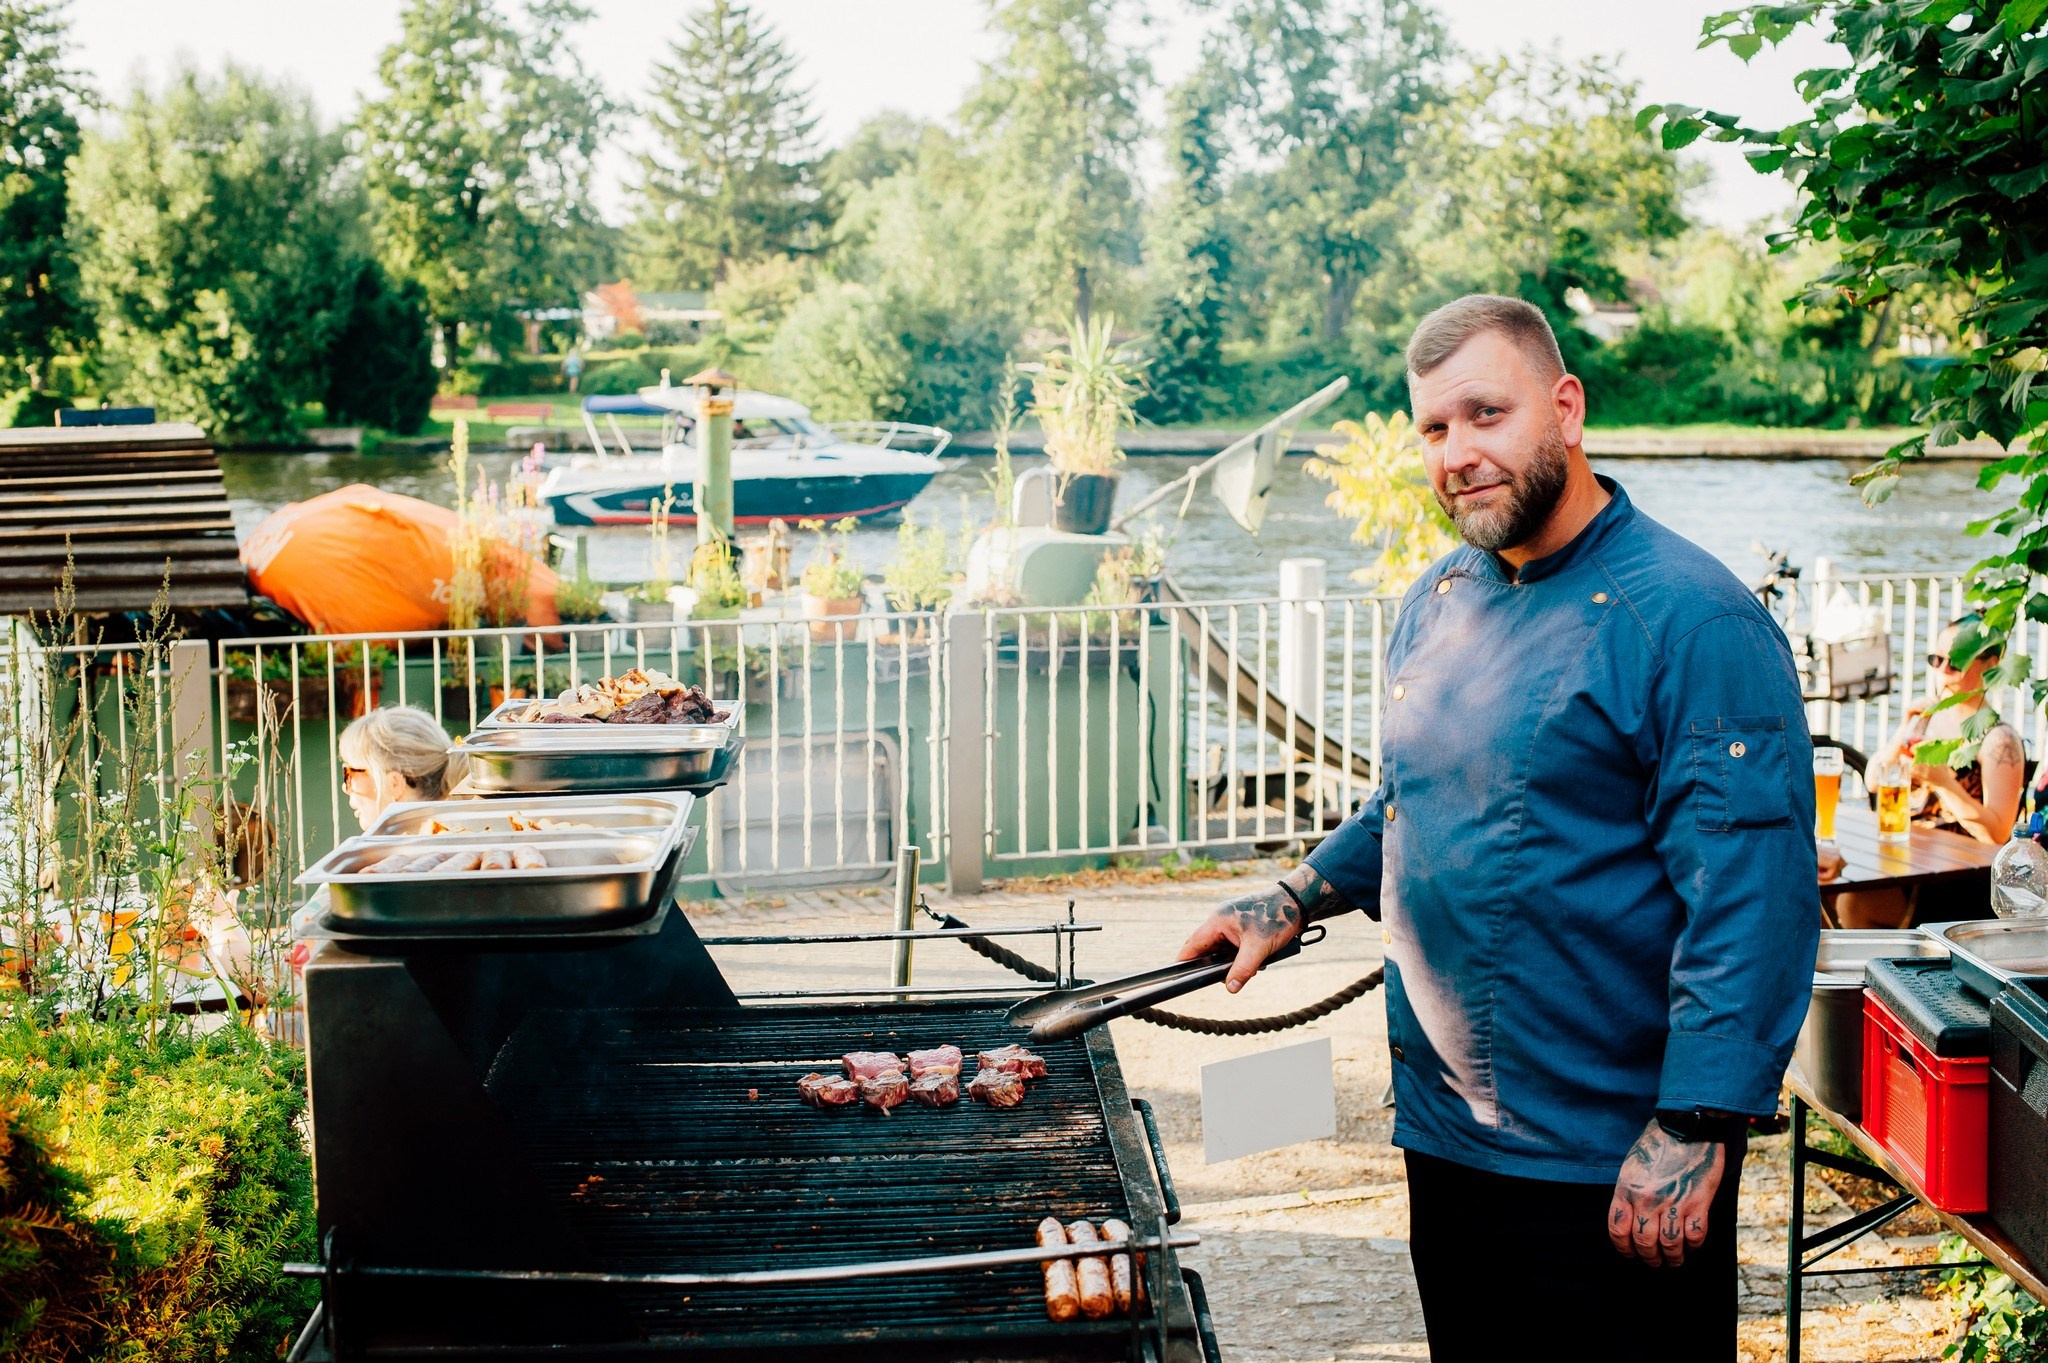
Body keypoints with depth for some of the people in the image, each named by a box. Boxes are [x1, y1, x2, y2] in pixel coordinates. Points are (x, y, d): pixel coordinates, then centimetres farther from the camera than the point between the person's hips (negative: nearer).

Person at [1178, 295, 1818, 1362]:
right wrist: (1299, 901, 12)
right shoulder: (1436, 601, 8)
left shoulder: (1692, 620, -16)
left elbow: (1754, 902, -20)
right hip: (1443, 1139, 7)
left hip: (1611, 1173, -7)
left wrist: (1693, 1133, -24)